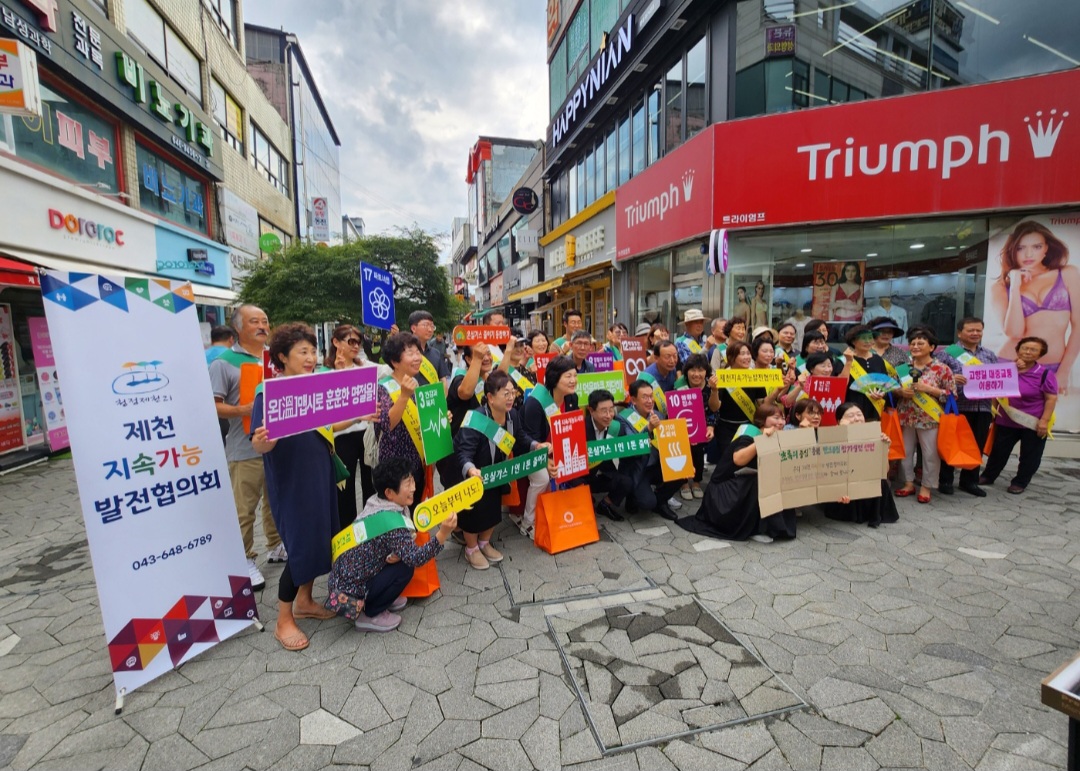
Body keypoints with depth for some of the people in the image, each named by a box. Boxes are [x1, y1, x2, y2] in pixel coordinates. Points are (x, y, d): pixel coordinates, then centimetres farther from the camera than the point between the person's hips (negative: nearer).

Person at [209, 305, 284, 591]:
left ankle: (276, 547, 33)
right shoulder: (224, 363, -5)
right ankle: (245, 560, 15)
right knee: (243, 510, 1)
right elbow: (212, 405, -8)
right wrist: (241, 410, -23)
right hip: (246, 449, -5)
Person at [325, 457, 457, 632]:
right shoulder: (392, 523, -28)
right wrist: (442, 535, -41)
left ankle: (379, 599, 18)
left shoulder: (376, 503, -3)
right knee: (405, 569, -14)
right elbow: (415, 558, -33)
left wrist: (396, 555, -20)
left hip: (343, 577, 8)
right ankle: (368, 615, 1)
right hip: (350, 590, -8)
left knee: (401, 557, 5)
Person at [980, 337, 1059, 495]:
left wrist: (1044, 421, -16)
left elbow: (1051, 398, -11)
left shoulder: (1045, 373, -10)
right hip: (1006, 421, 3)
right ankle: (988, 476, 26)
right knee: (999, 451, 12)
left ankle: (1020, 482, 24)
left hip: (1033, 424, -3)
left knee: (1029, 455, 9)